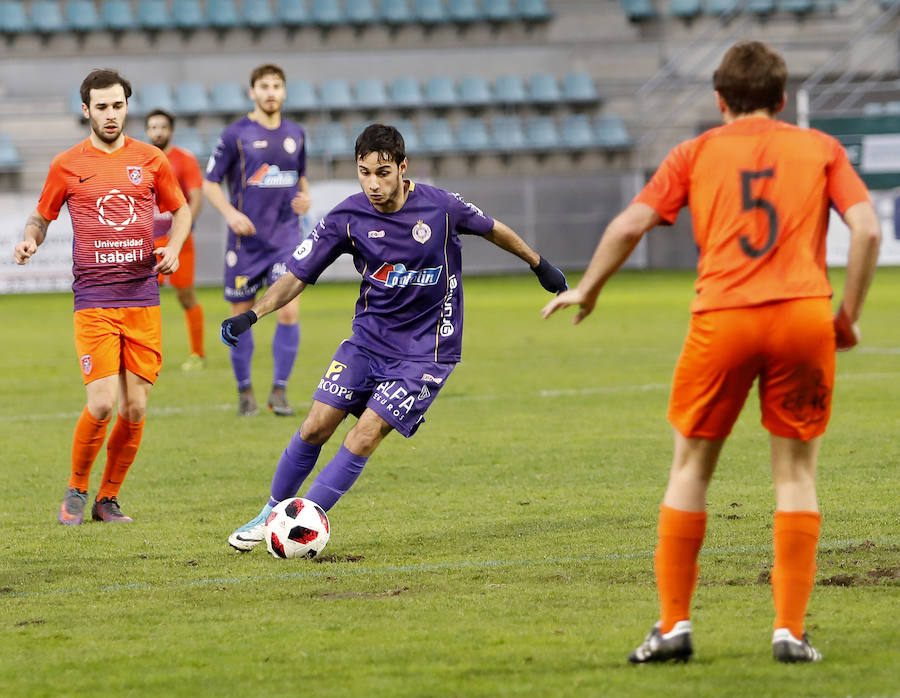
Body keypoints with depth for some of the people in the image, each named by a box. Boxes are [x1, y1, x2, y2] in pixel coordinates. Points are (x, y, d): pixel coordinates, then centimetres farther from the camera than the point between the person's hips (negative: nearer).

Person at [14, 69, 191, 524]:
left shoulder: (150, 160, 8)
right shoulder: (67, 165, 3)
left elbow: (180, 211, 19)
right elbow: (42, 217, 14)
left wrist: (173, 248, 0)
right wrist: (31, 240, -9)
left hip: (143, 297, 2)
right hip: (93, 301, -2)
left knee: (135, 409, 0)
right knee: (102, 404, -14)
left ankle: (108, 499, 17)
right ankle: (76, 491, 8)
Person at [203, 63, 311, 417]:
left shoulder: (295, 134, 9)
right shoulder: (236, 135, -3)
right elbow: (210, 182, 0)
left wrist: (305, 197, 3)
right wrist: (230, 213, -16)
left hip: (286, 237, 2)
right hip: (246, 239, -2)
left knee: (289, 311, -12)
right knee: (242, 315, 3)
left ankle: (279, 389, -1)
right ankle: (244, 390, 21)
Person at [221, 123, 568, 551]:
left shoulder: (440, 207, -14)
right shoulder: (348, 218, -10)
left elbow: (491, 229, 6)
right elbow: (298, 275, -6)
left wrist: (540, 266, 20)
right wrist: (251, 315, -21)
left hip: (424, 351, -3)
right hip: (368, 339, 3)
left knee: (364, 437, -14)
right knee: (316, 426, -2)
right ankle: (272, 514, 17)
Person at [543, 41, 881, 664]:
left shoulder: (697, 153, 13)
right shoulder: (820, 149, 14)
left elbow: (630, 224, 6)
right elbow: (867, 228, 1)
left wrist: (586, 290, 21)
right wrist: (849, 315, 10)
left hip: (722, 319, 0)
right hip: (804, 313, 0)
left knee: (691, 467, 13)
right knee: (797, 473, 10)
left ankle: (674, 626, 11)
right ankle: (790, 630, 3)